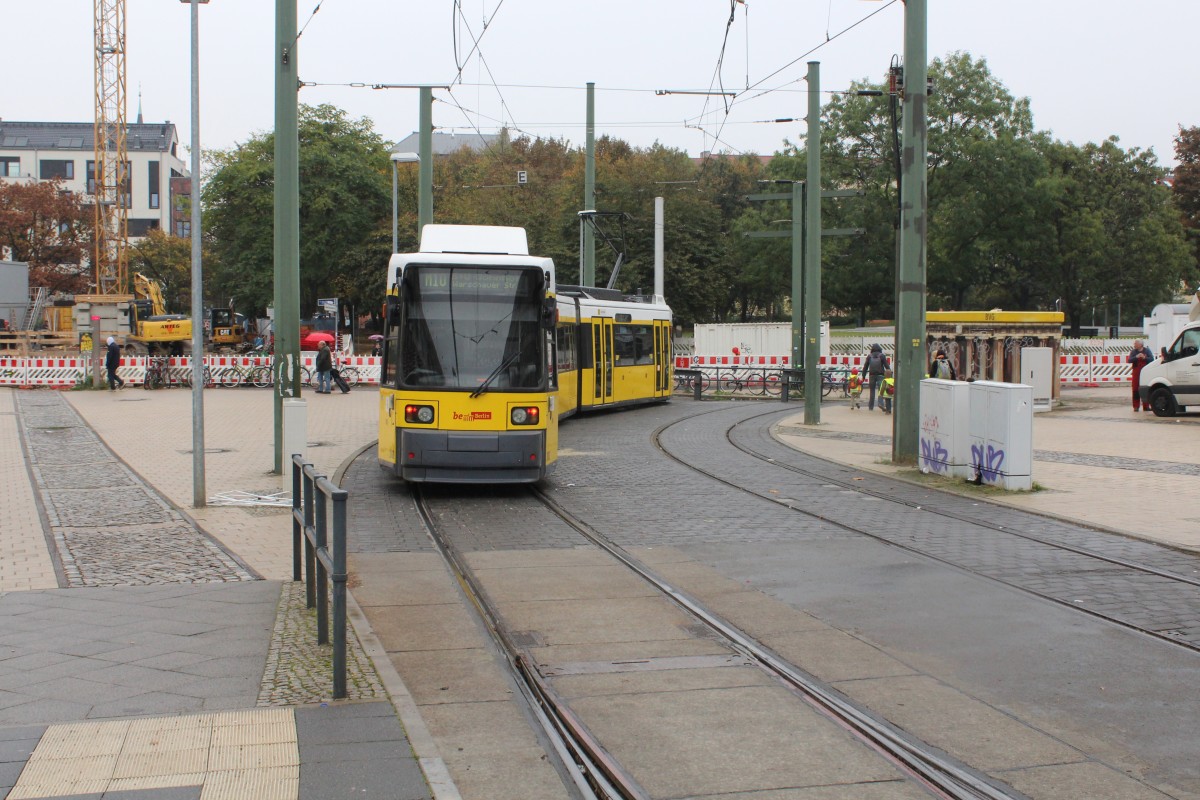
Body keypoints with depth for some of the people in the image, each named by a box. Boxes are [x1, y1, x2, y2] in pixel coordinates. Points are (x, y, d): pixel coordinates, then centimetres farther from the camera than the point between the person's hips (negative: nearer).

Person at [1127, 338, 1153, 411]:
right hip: (1136, 372, 0)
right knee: (1136, 389, -4)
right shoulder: (1133, 351, 6)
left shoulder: (1147, 350, 5)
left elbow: (1152, 359, -4)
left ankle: (1146, 406, 6)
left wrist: (1144, 357, -19)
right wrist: (1136, 357, -22)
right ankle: (1136, 406, -1)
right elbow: (1129, 360, -7)